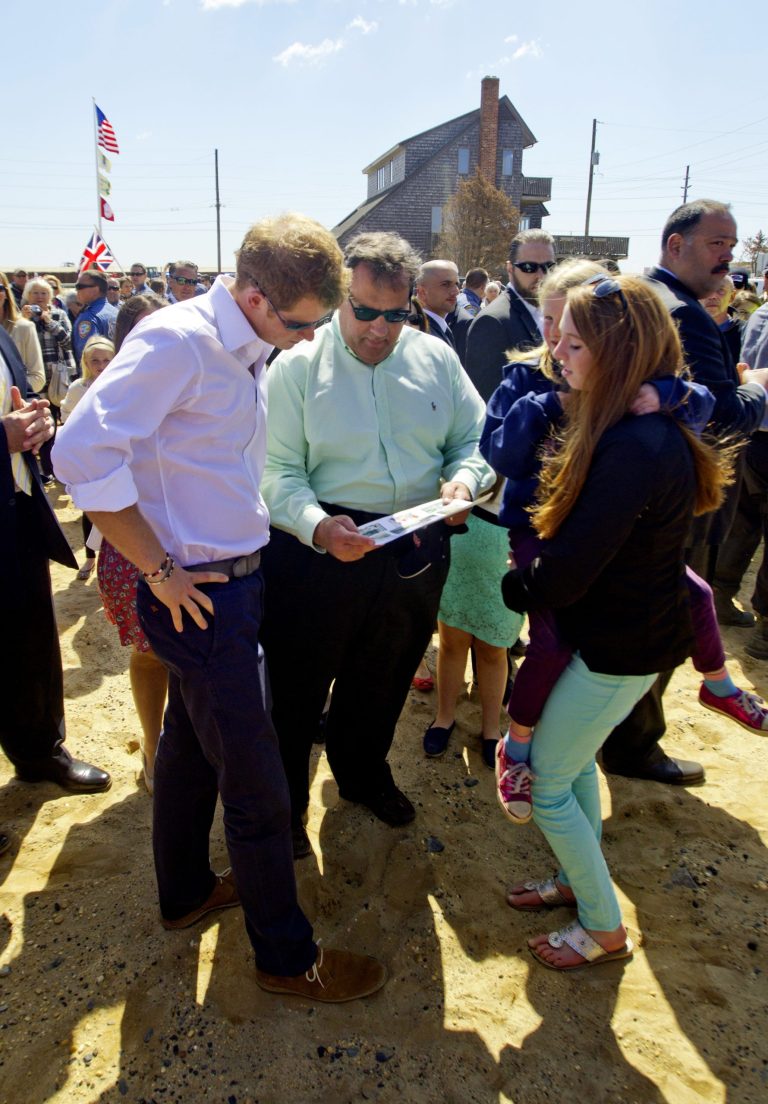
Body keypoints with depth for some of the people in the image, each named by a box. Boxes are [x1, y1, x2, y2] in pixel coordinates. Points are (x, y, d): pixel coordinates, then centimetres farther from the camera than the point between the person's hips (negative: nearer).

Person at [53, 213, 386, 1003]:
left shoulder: (249, 351, 7)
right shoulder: (179, 340, -19)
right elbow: (82, 453, -26)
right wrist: (160, 572, -20)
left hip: (231, 581, 9)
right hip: (199, 595, -9)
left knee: (191, 746, 24)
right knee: (255, 782, 3)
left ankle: (184, 892, 46)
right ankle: (287, 955, 24)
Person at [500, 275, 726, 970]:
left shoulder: (633, 449, -31)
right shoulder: (653, 429, 2)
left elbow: (565, 573, -27)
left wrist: (517, 586, -7)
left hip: (620, 647, -9)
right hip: (637, 625, 9)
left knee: (547, 782, 6)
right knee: (575, 760, 25)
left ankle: (605, 929, 26)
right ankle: (580, 881, 45)